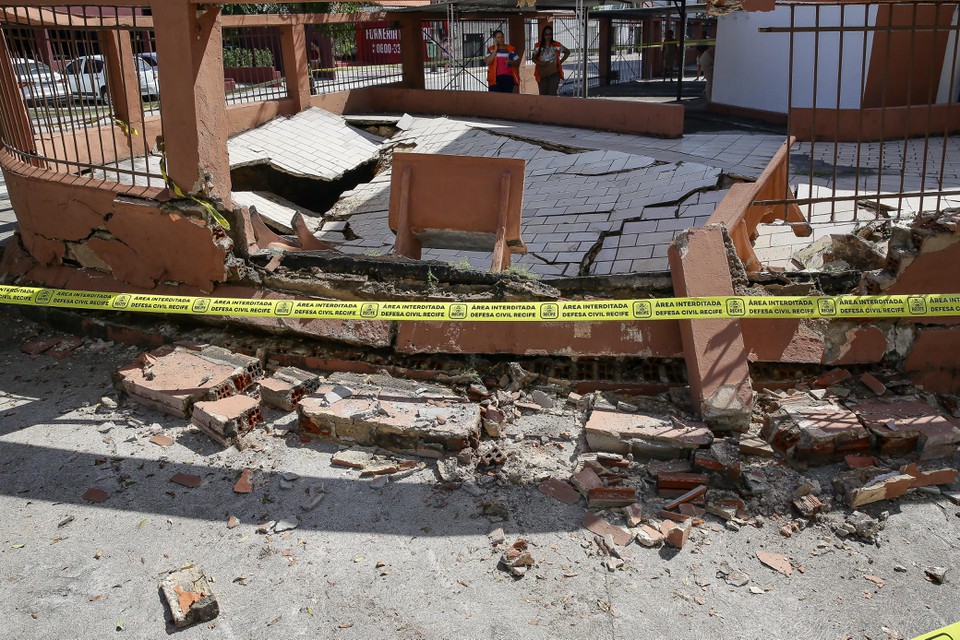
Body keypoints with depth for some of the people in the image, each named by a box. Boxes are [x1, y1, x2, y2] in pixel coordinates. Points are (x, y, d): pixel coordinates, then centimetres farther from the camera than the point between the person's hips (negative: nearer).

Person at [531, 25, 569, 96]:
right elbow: (534, 58, 10)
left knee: (552, 94, -13)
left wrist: (560, 61, 3)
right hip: (542, 74, 2)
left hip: (554, 74, -1)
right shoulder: (538, 46, 4)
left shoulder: (557, 45, 1)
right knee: (543, 94, 1)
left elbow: (567, 52, 14)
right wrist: (539, 63, -10)